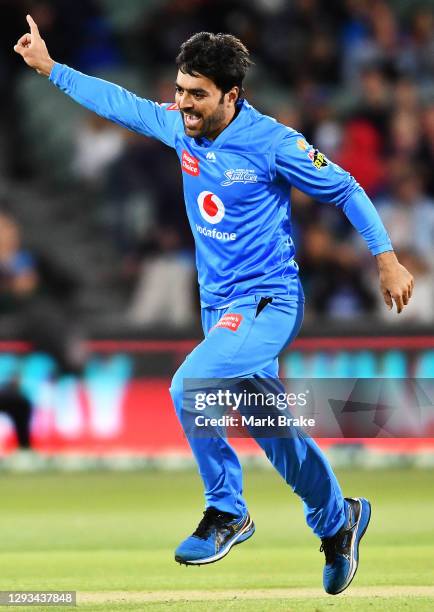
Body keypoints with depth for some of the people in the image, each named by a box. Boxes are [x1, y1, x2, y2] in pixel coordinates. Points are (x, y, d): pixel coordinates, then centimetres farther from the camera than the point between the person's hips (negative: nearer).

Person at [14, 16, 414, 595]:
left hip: (267, 303, -7)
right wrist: (49, 67, 12)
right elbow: (120, 102, 12)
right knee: (274, 433, 14)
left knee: (189, 386, -26)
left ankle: (226, 513, -9)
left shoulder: (272, 143, -18)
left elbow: (345, 190, -9)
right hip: (219, 305, 7)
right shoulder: (180, 125, -1)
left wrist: (387, 260, -9)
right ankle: (338, 520, 34)